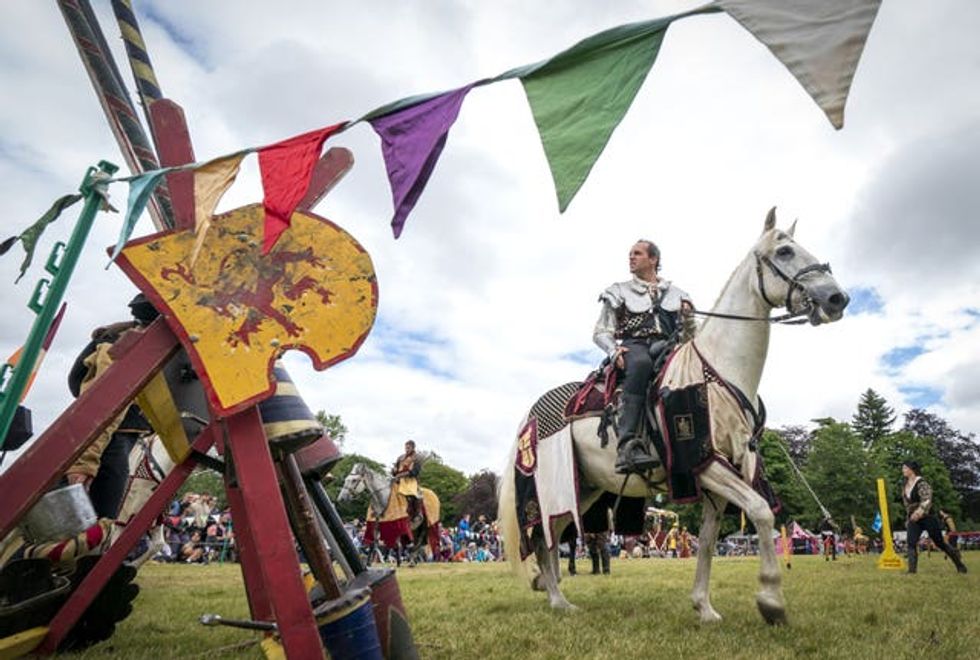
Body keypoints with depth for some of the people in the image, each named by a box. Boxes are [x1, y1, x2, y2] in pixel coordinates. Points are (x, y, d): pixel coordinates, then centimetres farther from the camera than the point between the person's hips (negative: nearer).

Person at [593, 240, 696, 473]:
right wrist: (614, 351, -8)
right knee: (641, 362, -41)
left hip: (664, 346, 3)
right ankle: (627, 444, -52)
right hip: (632, 346, -3)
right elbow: (600, 333, 13)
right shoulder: (619, 292, 21)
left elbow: (687, 331, 24)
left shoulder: (675, 294, 27)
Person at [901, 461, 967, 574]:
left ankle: (959, 564, 29)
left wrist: (919, 512, -41)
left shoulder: (921, 483, -15)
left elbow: (927, 500, -27)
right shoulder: (905, 487, 9)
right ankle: (912, 569, -13)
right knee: (911, 543, -10)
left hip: (928, 518, -6)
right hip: (913, 520, 6)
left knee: (939, 543, 7)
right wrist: (909, 519, 22)